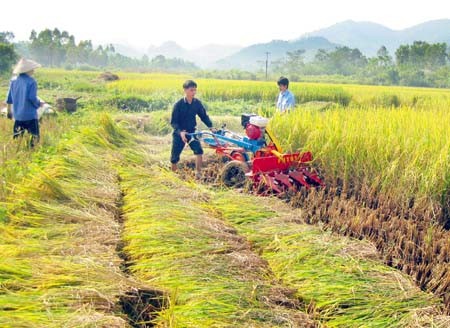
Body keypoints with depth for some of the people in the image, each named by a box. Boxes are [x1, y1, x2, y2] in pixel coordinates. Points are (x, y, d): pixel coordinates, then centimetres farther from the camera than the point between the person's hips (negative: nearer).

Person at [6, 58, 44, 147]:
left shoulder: (14, 81, 6)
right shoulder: (31, 81, -12)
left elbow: (9, 98, 11)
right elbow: (32, 98, -19)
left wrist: (9, 111, 22)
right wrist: (39, 104, 1)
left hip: (17, 115, 6)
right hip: (30, 115, -6)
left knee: (17, 137, 13)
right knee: (34, 137, 1)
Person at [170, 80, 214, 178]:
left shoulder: (197, 103, -8)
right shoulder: (178, 105, -18)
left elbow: (204, 116, 3)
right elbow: (173, 122, -16)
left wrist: (211, 127, -13)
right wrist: (180, 132, -32)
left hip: (191, 132, 2)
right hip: (179, 133, -2)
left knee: (199, 150, -22)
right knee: (175, 157, 5)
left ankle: (198, 173, -14)